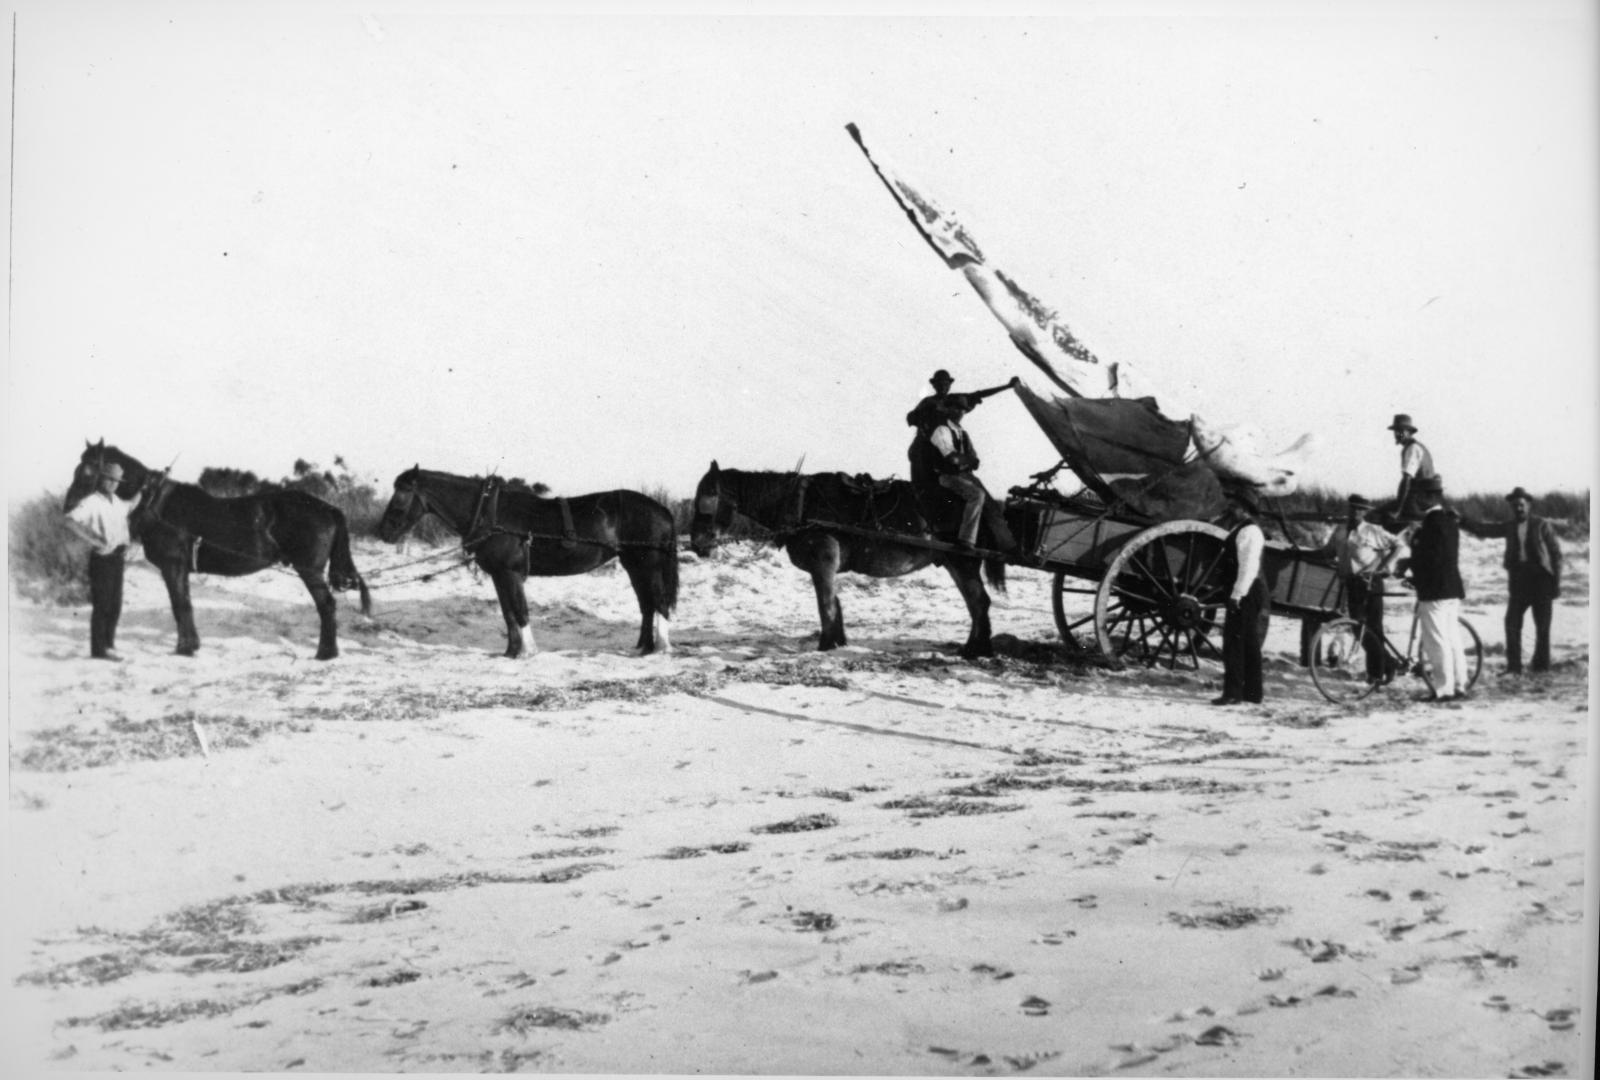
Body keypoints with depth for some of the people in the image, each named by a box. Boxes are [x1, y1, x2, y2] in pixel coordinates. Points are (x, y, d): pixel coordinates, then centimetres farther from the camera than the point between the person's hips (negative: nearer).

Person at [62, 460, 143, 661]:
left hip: (118, 558, 8)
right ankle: (98, 649, 4)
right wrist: (92, 538, -28)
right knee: (101, 605, -2)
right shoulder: (92, 502, -11)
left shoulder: (117, 502, 14)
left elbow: (130, 506, 39)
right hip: (102, 558, -8)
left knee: (115, 606, 13)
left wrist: (142, 491, 28)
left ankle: (108, 644, 23)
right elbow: (70, 520, -26)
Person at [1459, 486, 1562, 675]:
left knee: (1542, 626, 2)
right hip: (1519, 579, 3)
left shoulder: (1542, 526, 1)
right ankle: (1513, 667, -1)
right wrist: (1461, 521, -12)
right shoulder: (1509, 527, 11)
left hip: (1541, 578, -3)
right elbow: (1484, 529, 2)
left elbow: (1556, 553, 0)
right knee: (1512, 622, -6)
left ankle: (1541, 666, 15)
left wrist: (1557, 582, -5)